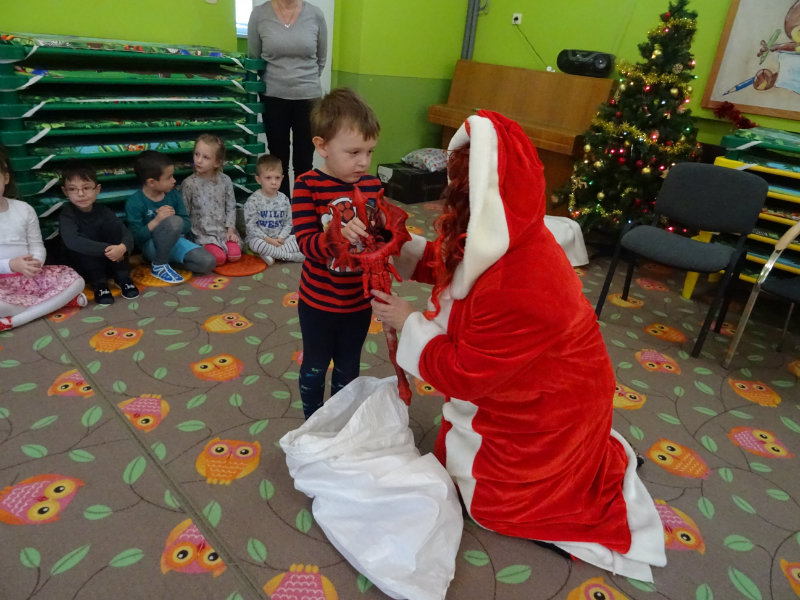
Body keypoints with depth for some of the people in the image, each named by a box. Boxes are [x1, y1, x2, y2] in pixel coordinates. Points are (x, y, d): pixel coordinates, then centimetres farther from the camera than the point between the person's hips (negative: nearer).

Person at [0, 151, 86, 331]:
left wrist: (36, 262, -17)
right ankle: (60, 300, -17)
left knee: (75, 281, -17)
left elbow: (37, 245, 5)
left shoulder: (24, 209, 3)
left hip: (29, 275, 4)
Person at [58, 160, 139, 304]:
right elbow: (72, 241, -32)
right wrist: (106, 249, -40)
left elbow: (127, 234, -16)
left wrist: (122, 247, -40)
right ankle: (99, 283, -19)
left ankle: (122, 277, -16)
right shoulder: (66, 215, -14)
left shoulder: (104, 212, -5)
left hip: (111, 262, 2)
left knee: (112, 224, -18)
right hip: (83, 266, -2)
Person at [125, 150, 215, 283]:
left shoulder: (174, 195, 0)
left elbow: (187, 225, 0)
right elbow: (136, 237, -17)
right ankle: (159, 266, -15)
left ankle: (169, 258, 5)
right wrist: (157, 220, -30)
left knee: (209, 262, -17)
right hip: (152, 247, -5)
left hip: (174, 242, 5)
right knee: (174, 221, -36)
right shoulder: (134, 203, -14)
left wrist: (172, 217, -21)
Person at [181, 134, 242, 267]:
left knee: (235, 254, -19)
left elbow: (231, 207, 5)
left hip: (223, 229, 3)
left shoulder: (225, 180, 0)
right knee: (219, 258, -23)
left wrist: (230, 229, -5)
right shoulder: (189, 184, -7)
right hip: (202, 232, -3)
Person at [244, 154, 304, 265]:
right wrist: (268, 239, -18)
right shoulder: (253, 200, -10)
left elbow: (288, 223, 5)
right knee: (256, 243, -36)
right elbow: (250, 225, -12)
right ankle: (291, 256, -24)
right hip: (260, 238, -3)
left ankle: (271, 253, -23)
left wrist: (281, 238, -12)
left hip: (280, 239, 3)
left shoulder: (284, 199, 2)